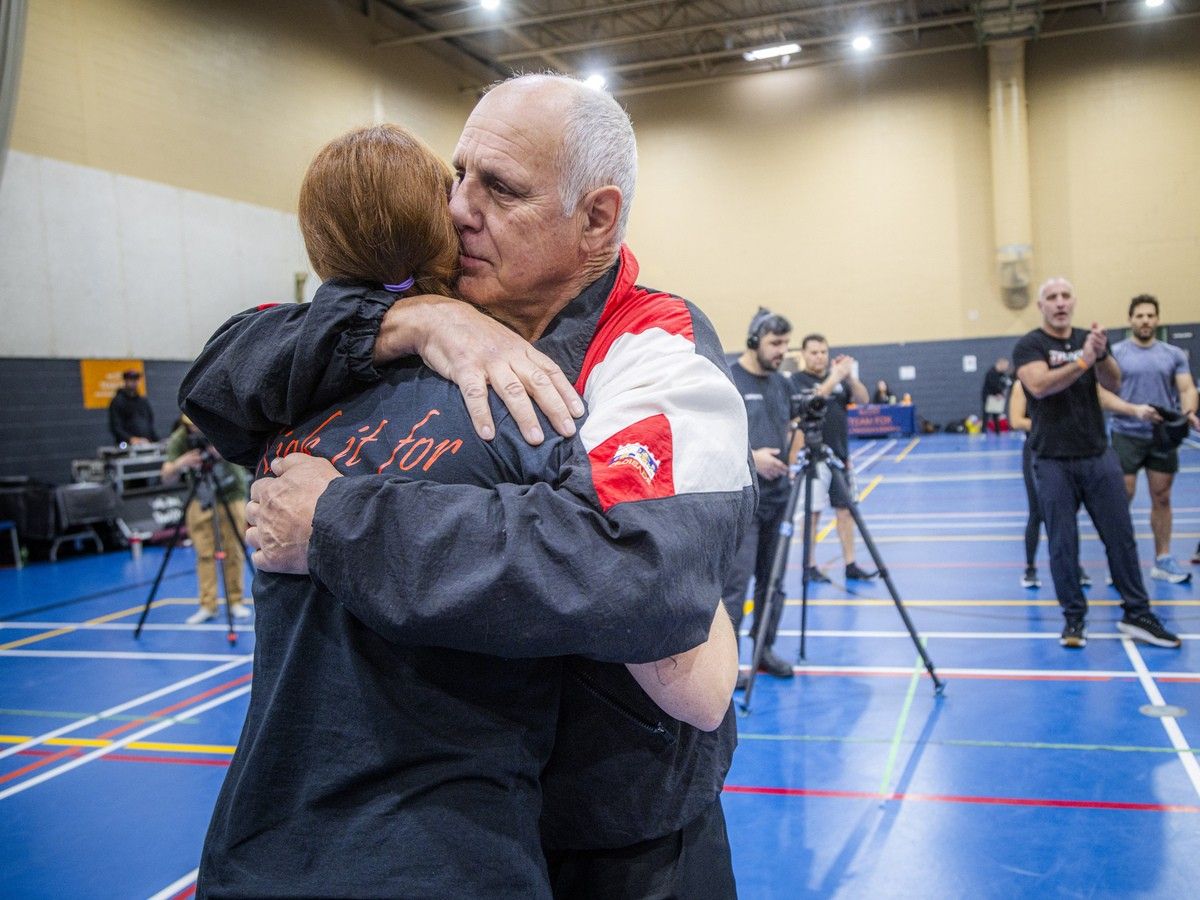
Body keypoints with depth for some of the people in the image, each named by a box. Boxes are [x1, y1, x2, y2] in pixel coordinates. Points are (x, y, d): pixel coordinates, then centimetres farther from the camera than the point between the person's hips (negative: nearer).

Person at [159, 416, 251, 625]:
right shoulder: (178, 440, -15)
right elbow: (167, 479, -17)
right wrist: (179, 464, -39)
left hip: (231, 497, -1)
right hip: (200, 499, 1)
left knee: (234, 553, -2)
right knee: (204, 554, -2)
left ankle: (236, 601, 10)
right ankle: (207, 606, 4)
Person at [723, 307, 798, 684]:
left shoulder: (782, 383, 13)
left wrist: (791, 464, 6)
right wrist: (750, 457, -21)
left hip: (778, 497, 7)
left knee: (771, 579, 13)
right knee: (735, 582, -7)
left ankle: (765, 649, 24)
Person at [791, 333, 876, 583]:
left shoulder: (839, 378, 10)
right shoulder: (797, 380, -4)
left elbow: (863, 399, 0)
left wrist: (850, 376, -15)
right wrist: (833, 379, -30)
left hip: (840, 455, 5)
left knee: (845, 509, 5)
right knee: (813, 512, 0)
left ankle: (850, 565, 10)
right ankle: (809, 567, 9)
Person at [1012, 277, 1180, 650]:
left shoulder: (1089, 339, 9)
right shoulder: (1030, 345, -4)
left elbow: (1114, 383, -3)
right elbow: (1039, 385, -22)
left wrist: (1101, 354, -22)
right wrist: (1083, 360, -26)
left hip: (1098, 455, 4)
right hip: (1054, 462, -4)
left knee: (1121, 536, 7)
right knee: (1063, 545, 0)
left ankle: (1136, 614, 17)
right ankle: (1074, 617, 11)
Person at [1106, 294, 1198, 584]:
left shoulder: (1174, 354, 7)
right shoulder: (1115, 353, -2)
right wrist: (1135, 410, -25)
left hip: (1164, 436, 3)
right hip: (1127, 435, -3)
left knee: (1162, 499, 9)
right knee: (1122, 499, -2)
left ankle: (1163, 560, 17)